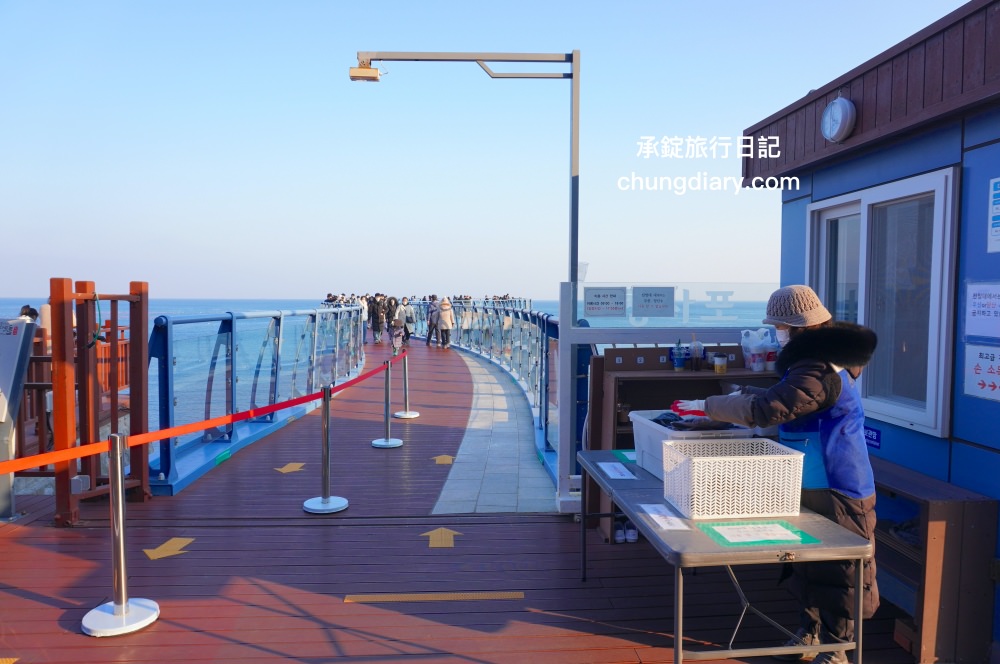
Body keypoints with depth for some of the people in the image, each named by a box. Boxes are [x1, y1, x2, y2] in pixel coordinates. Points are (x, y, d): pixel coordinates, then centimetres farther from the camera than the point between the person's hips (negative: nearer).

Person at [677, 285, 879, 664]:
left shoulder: (818, 371, -25)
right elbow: (783, 398, 20)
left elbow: (766, 409, -32)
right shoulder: (817, 359, 9)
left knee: (835, 570, 6)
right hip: (815, 488, 10)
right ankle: (809, 633, 34)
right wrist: (740, 396, 9)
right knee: (807, 564, 19)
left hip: (837, 495, -10)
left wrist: (707, 405, -25)